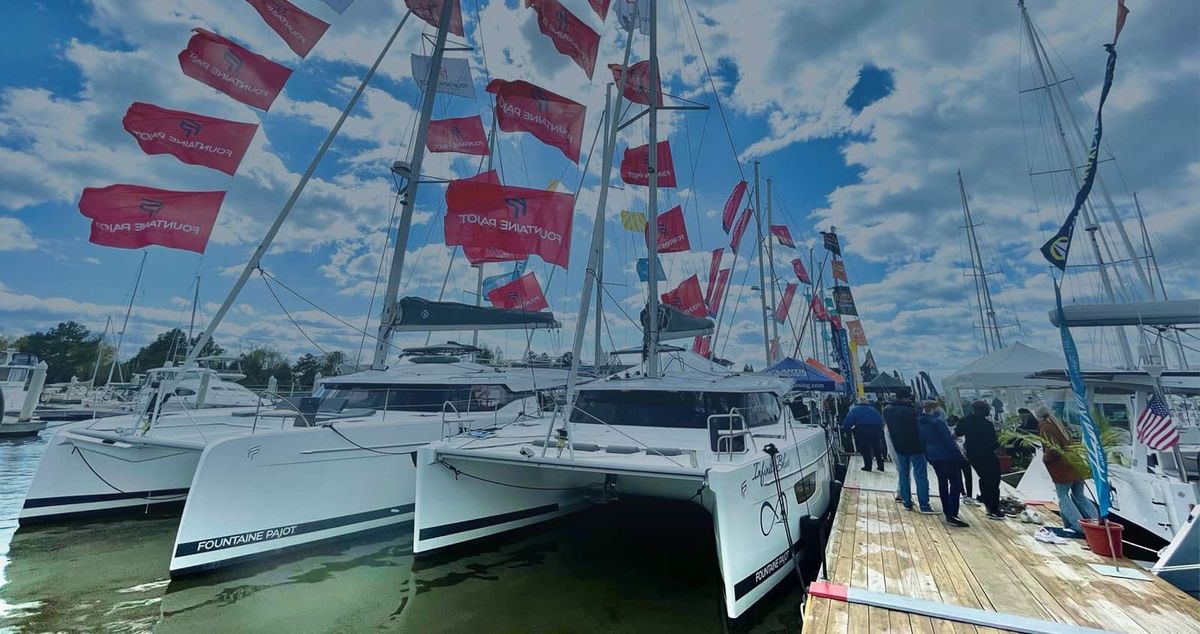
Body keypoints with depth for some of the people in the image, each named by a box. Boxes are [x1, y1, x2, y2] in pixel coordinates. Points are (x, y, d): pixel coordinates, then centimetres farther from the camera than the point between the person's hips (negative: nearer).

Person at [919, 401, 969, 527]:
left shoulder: (920, 422, 6)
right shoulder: (937, 421, -17)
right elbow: (948, 440, -17)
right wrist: (959, 455, -10)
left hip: (932, 456, 8)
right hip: (946, 455, -8)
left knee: (942, 482, 19)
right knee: (955, 483, -5)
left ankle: (947, 511, 25)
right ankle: (951, 515, -11)